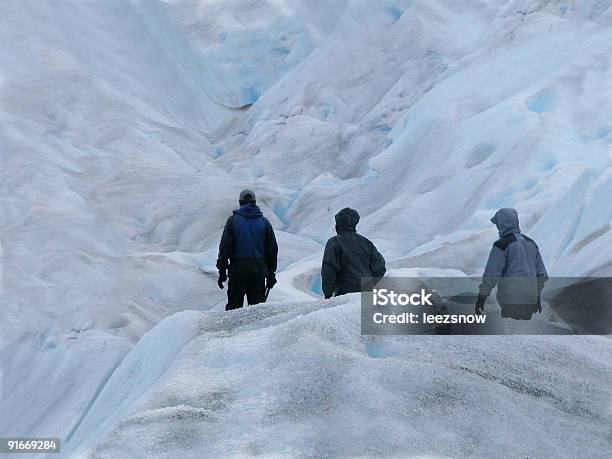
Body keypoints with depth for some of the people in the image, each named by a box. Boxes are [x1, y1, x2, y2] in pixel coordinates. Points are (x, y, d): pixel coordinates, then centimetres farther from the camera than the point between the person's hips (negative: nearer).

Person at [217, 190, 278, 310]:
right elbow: (272, 249, 9)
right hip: (259, 270, 2)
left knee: (233, 306, 3)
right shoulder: (264, 221, 7)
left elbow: (225, 246, -3)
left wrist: (222, 271, 1)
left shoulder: (233, 220, 1)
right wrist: (271, 273, 15)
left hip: (238, 270, -2)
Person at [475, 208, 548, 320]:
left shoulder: (501, 245, -8)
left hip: (512, 300, -7)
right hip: (530, 299, 7)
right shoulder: (531, 243, 15)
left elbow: (491, 275, -14)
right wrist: (538, 297, 26)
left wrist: (481, 298, -9)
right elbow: (542, 274, 19)